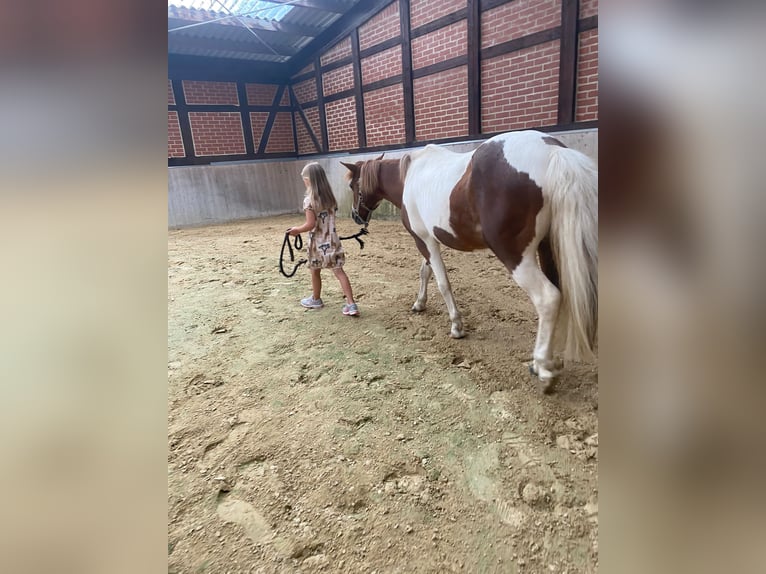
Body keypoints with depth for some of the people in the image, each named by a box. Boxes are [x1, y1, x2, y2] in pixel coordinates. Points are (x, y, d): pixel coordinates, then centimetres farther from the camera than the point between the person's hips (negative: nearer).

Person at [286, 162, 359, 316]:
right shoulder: (330, 197, 5)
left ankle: (316, 299, 34)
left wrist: (297, 230, -3)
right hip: (332, 239, 5)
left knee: (315, 271, 15)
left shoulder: (309, 200, -15)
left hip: (318, 241, -5)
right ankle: (351, 304, -6)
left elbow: (311, 224, -18)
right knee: (339, 270, 1)